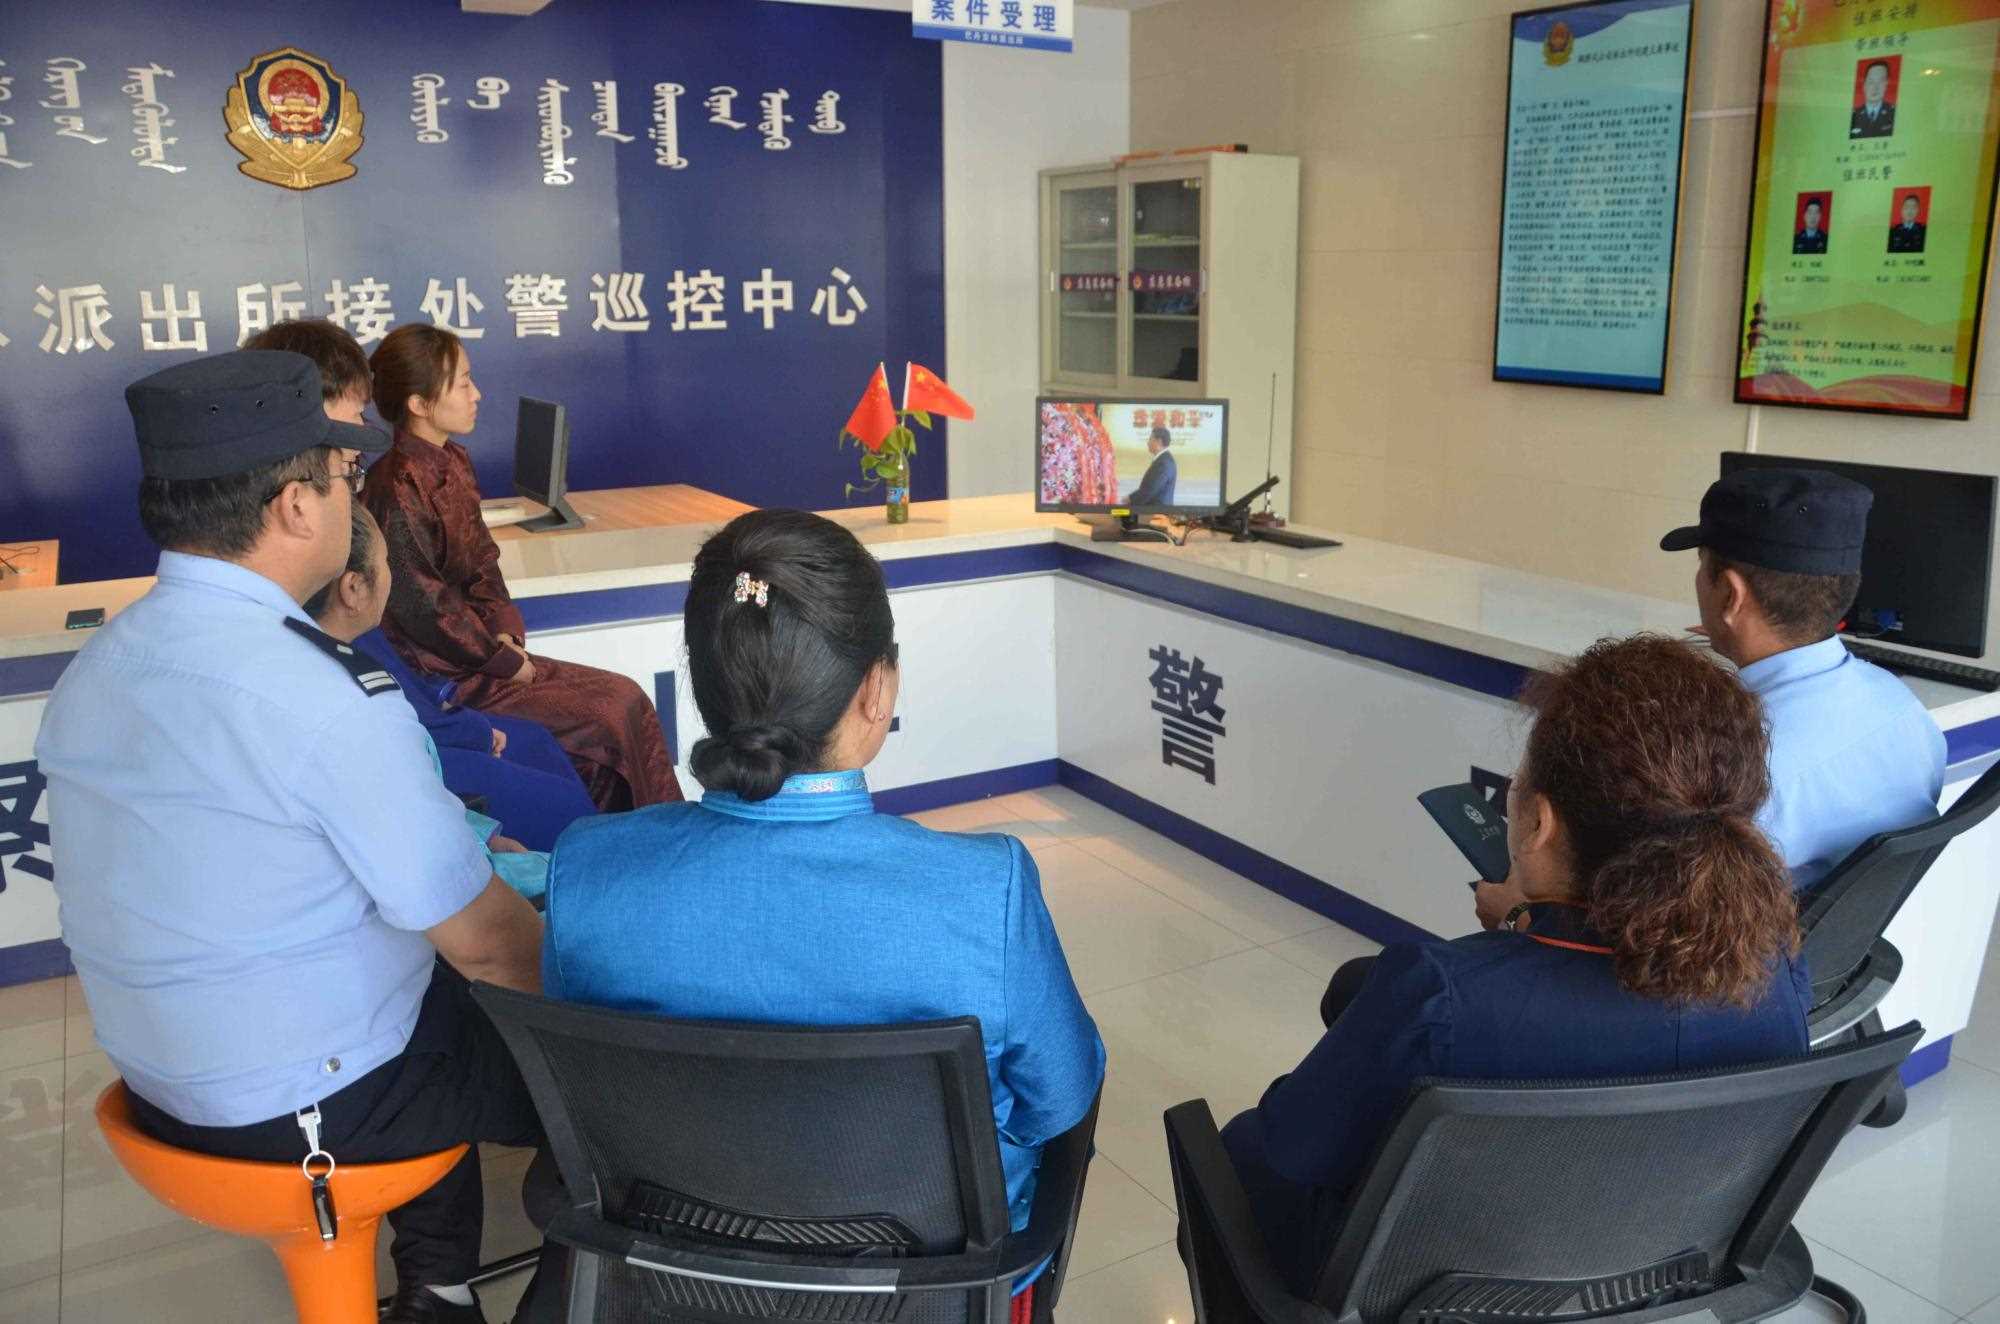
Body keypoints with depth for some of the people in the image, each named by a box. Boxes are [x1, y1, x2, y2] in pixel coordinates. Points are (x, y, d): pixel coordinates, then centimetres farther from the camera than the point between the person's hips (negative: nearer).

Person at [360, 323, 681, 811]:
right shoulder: (398, 488, -20)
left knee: (627, 697, 0)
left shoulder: (454, 462, 9)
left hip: (485, 651, 9)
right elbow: (423, 608, -19)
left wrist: (504, 632, 0)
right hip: (447, 676, -9)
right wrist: (504, 661, -11)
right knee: (610, 720, -14)